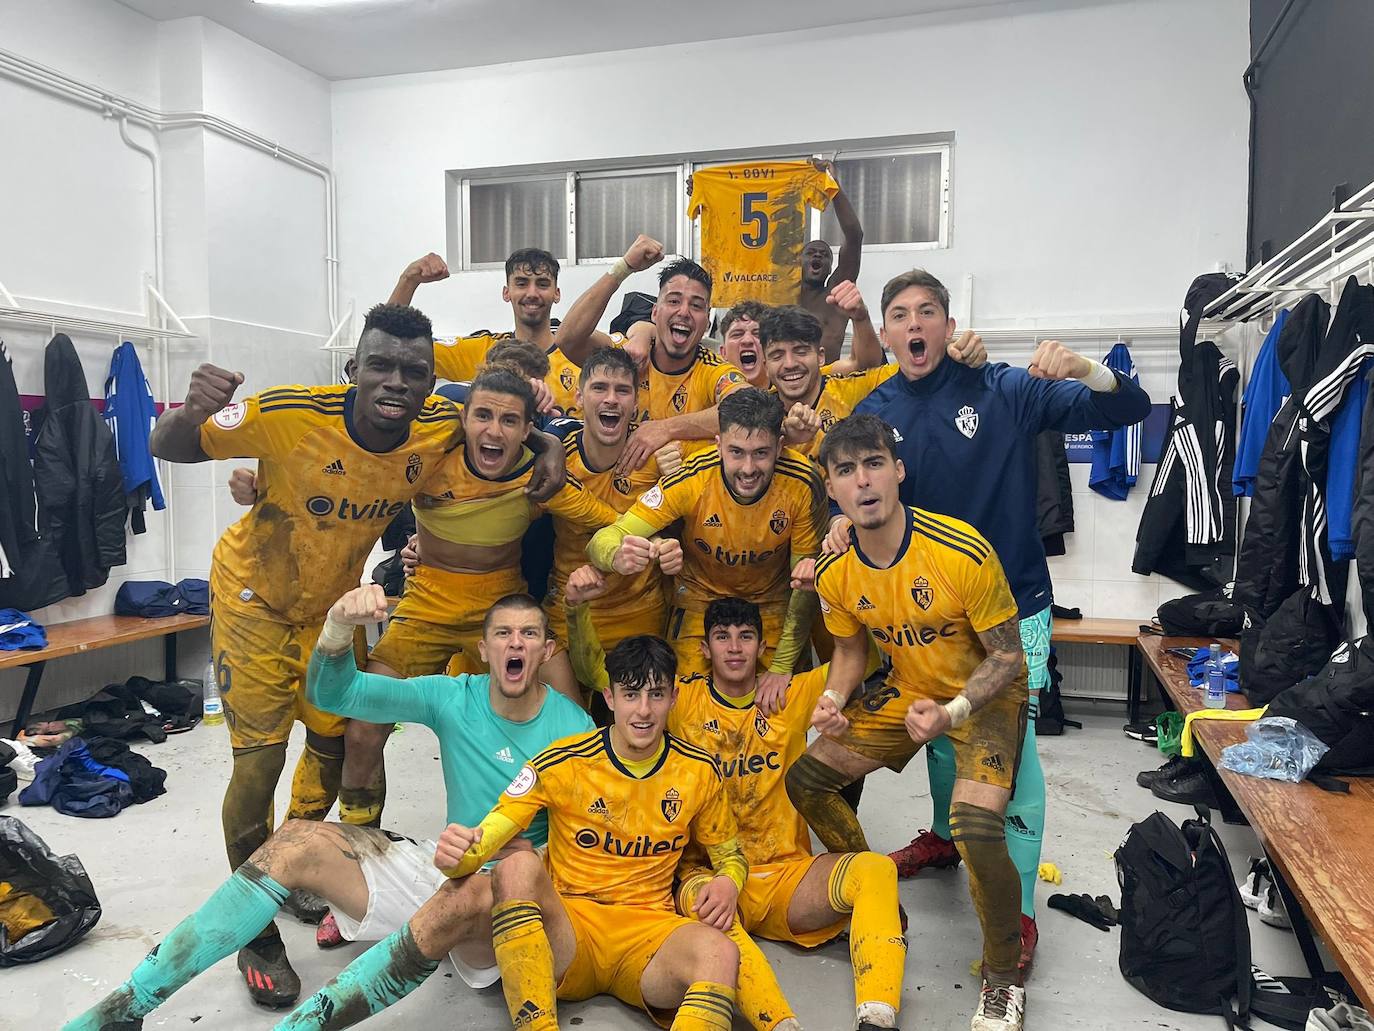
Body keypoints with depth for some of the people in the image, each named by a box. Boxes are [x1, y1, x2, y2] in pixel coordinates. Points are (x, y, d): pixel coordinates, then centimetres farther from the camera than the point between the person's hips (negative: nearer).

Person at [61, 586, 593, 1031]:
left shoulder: (574, 728, -10)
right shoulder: (454, 698, -1)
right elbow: (331, 694, -6)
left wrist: (515, 850, -24)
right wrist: (339, 624, -27)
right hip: (444, 865, 4)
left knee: (468, 896, -40)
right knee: (297, 841, -12)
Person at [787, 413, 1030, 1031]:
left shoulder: (963, 552, -28)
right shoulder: (836, 575, -12)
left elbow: (1008, 656, -18)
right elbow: (851, 650, 6)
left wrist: (952, 713, -32)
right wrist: (834, 699, -14)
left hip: (987, 694, -5)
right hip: (908, 691, 6)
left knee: (975, 827, -27)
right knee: (805, 781, -1)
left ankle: (1003, 980, 3)